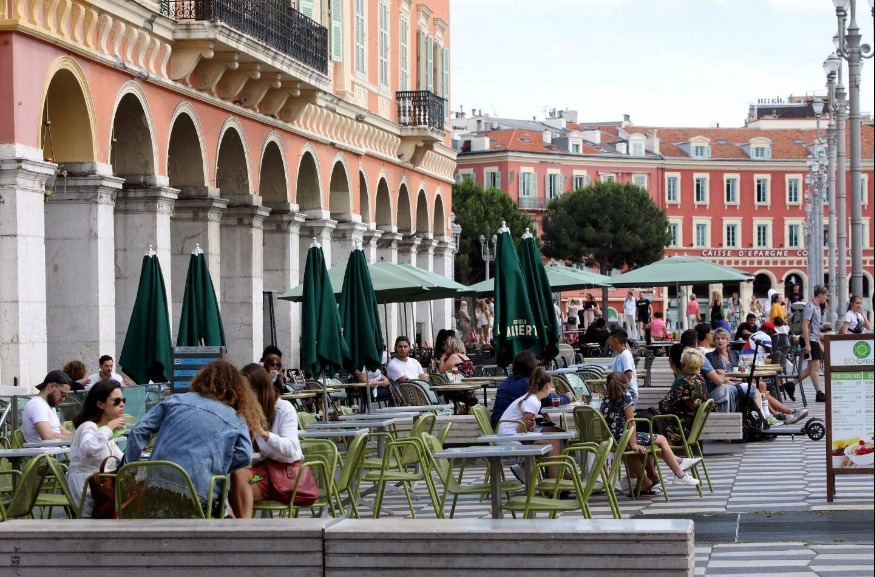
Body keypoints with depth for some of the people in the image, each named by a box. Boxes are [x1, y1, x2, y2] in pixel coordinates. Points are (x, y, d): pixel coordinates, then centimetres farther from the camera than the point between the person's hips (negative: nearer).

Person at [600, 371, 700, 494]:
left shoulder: (605, 400, 9)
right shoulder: (625, 397, -9)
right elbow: (631, 422, -11)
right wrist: (633, 444, -12)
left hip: (611, 441, 8)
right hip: (623, 439, -8)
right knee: (661, 440, 7)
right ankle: (680, 475, 12)